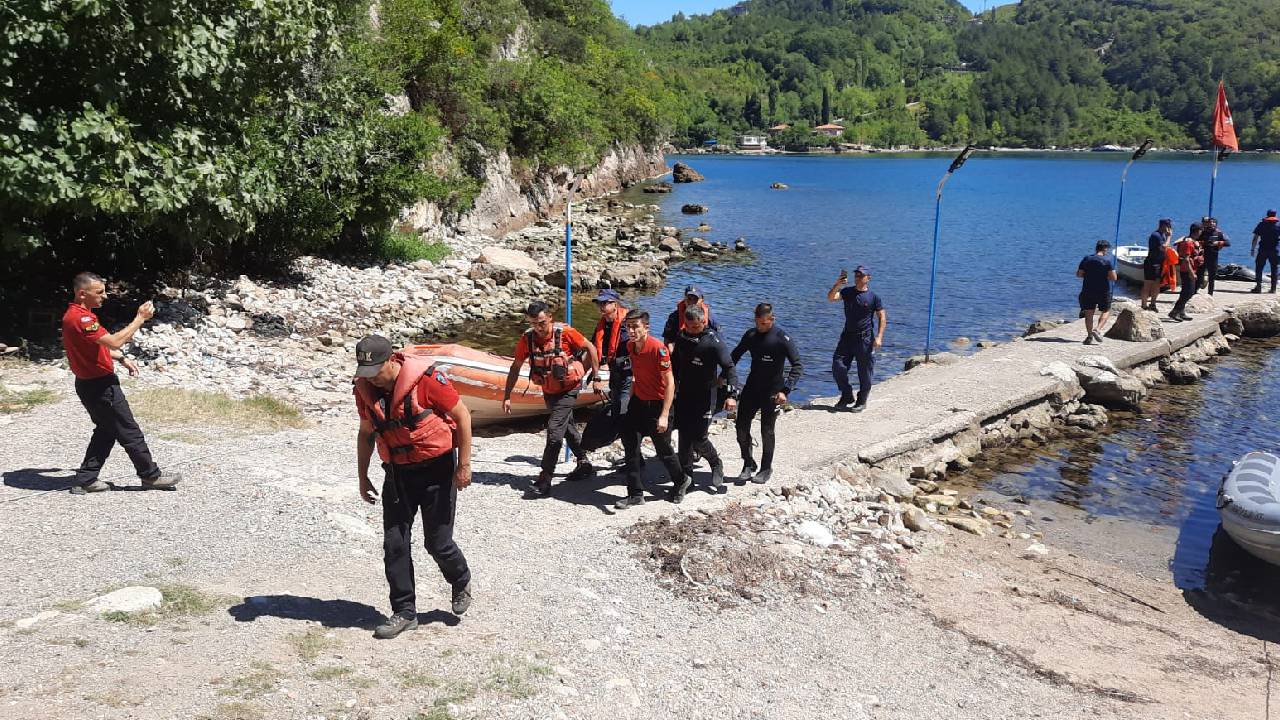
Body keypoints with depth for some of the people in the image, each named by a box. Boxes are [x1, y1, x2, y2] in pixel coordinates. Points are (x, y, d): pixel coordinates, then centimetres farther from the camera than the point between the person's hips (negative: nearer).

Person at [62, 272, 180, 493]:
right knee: (129, 431, 0)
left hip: (91, 384, 11)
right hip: (99, 386, -11)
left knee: (106, 431, 17)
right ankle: (151, 475, 10)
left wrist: (122, 359, 17)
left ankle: (86, 479, 18)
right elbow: (114, 342, -30)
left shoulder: (76, 315, 11)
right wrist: (140, 318, -24)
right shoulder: (80, 318, -24)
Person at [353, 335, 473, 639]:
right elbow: (366, 433, 12)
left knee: (438, 542, 1)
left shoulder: (426, 380, -22)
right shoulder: (364, 389, -4)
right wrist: (362, 477, 13)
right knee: (394, 543, 2)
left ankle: (461, 583, 32)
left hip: (436, 469, -5)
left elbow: (462, 415, -13)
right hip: (397, 473, 5)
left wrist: (464, 464, -12)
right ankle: (404, 611, 14)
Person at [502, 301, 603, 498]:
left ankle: (544, 481, -13)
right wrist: (507, 396, -4)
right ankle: (584, 465, 39)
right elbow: (515, 368, -2)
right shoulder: (527, 338, -12)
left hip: (568, 389, -5)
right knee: (568, 427, 20)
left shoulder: (565, 332, -22)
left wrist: (596, 379, -7)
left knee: (554, 430, -16)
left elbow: (590, 348, -9)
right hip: (548, 391, 5)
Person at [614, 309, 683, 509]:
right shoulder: (630, 346, -2)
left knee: (663, 448, 7)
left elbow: (670, 382, -22)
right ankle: (635, 493, 8)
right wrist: (632, 396, 14)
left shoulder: (658, 348, -23)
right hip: (638, 401, 6)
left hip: (657, 403, -6)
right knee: (630, 443, 0)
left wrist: (664, 415, -26)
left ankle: (681, 480, 34)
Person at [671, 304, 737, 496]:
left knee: (698, 438, -5)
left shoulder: (714, 341, -14)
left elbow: (729, 368, -16)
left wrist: (731, 395, -24)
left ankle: (716, 464, 24)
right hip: (683, 395, 5)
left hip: (705, 397, -5)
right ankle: (686, 477, 12)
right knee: (684, 437, 3)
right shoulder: (681, 338, 3)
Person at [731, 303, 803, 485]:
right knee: (741, 426, 1)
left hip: (772, 391, -4)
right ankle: (748, 465, 17)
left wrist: (785, 390, -27)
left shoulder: (781, 338, -15)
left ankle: (766, 469, 21)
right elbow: (734, 356, 13)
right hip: (751, 388, 5)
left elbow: (798, 366, -18)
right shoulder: (751, 335, 1)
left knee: (767, 431, 4)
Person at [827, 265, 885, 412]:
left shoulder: (874, 297, -4)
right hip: (847, 335, 4)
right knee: (838, 366, 0)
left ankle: (862, 401, 18)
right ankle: (846, 396, 18)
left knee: (864, 371, 3)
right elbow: (831, 297, -10)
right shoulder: (848, 292, 4)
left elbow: (881, 317, -3)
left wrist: (879, 337, -12)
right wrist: (837, 284, -29)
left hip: (865, 339, -3)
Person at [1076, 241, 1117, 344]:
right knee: (1106, 311, 14)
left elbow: (1079, 274, 2)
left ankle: (1089, 336, 3)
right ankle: (1097, 329, -5)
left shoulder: (1087, 259, 0)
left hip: (1088, 291, 2)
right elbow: (1113, 277, -12)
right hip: (1103, 291, -2)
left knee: (1089, 313, 7)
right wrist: (1104, 276, 7)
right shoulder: (1107, 261, -9)